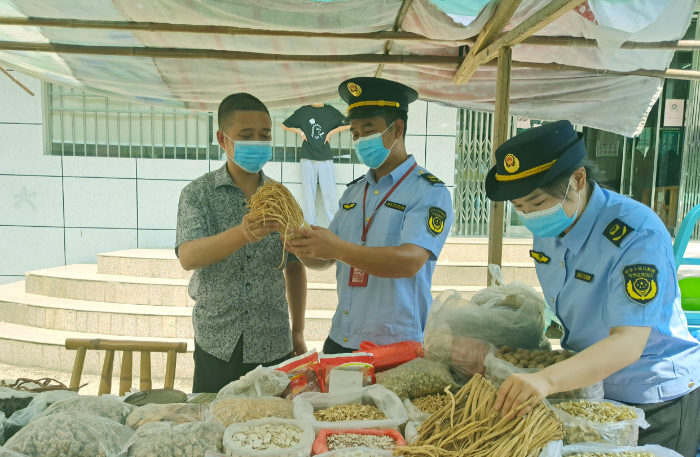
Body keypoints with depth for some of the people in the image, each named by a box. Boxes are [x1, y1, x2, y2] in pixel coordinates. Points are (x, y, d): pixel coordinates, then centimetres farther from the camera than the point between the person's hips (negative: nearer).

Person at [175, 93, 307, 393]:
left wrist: (298, 332, 8)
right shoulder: (198, 194, -4)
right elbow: (188, 257, -19)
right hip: (216, 345, -1)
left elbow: (294, 267, 9)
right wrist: (243, 233, -36)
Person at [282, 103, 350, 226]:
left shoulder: (330, 111, 7)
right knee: (308, 192, 1)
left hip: (326, 158, 0)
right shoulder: (303, 111, 8)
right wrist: (301, 132, 3)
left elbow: (348, 124, 11)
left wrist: (330, 133, 2)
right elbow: (284, 125, 15)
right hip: (308, 158, 0)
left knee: (329, 192, -3)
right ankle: (310, 226, 7)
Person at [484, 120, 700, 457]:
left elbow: (629, 343, -37)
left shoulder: (639, 236, -29)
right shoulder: (547, 226, -8)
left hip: (656, 402, -6)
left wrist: (547, 380, -51)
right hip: (587, 385, 7)